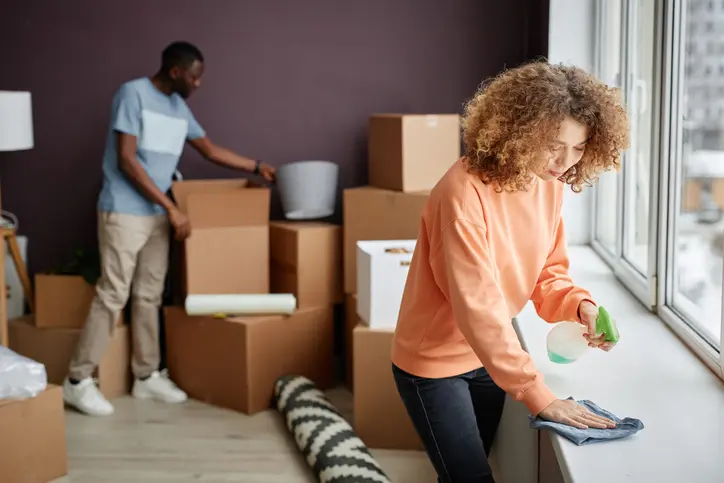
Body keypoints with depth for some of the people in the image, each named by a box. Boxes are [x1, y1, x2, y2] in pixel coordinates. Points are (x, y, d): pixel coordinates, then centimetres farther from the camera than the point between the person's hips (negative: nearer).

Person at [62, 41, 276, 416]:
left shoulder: (179, 107, 11)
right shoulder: (133, 94, -13)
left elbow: (210, 150, 24)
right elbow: (126, 160, -18)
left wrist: (256, 167, 23)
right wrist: (171, 207, -18)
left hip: (156, 215, 8)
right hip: (123, 212, -8)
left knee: (149, 296, 10)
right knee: (112, 294, -7)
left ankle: (146, 376, 18)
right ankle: (78, 381, 0)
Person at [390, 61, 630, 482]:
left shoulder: (549, 185, -6)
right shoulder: (465, 192, -29)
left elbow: (548, 273, 3)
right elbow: (477, 304, -32)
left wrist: (579, 305, -20)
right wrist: (538, 396, -33)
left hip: (486, 356, 7)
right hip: (433, 361, -7)